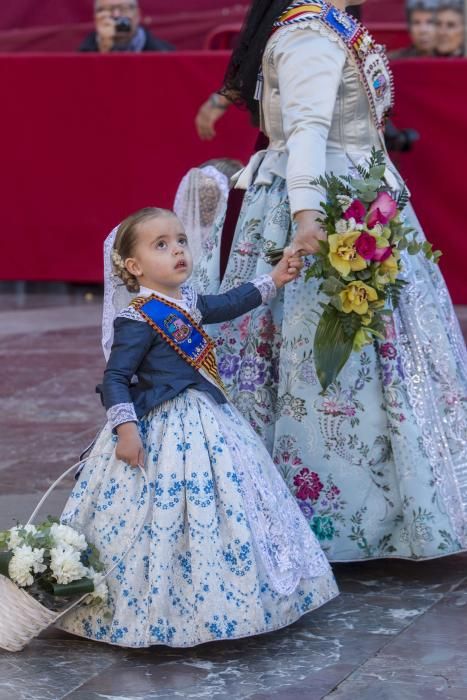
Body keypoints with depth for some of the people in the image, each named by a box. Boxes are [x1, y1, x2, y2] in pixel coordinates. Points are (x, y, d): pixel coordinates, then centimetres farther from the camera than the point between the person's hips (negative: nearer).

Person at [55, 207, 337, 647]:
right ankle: (164, 615, 3)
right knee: (167, 514, -8)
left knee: (226, 505, 13)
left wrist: (273, 281, 27)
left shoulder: (186, 302, 8)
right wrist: (125, 428, -25)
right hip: (161, 431, -9)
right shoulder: (138, 320, -17)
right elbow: (115, 378, -17)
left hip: (207, 420, 10)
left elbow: (229, 304, 26)